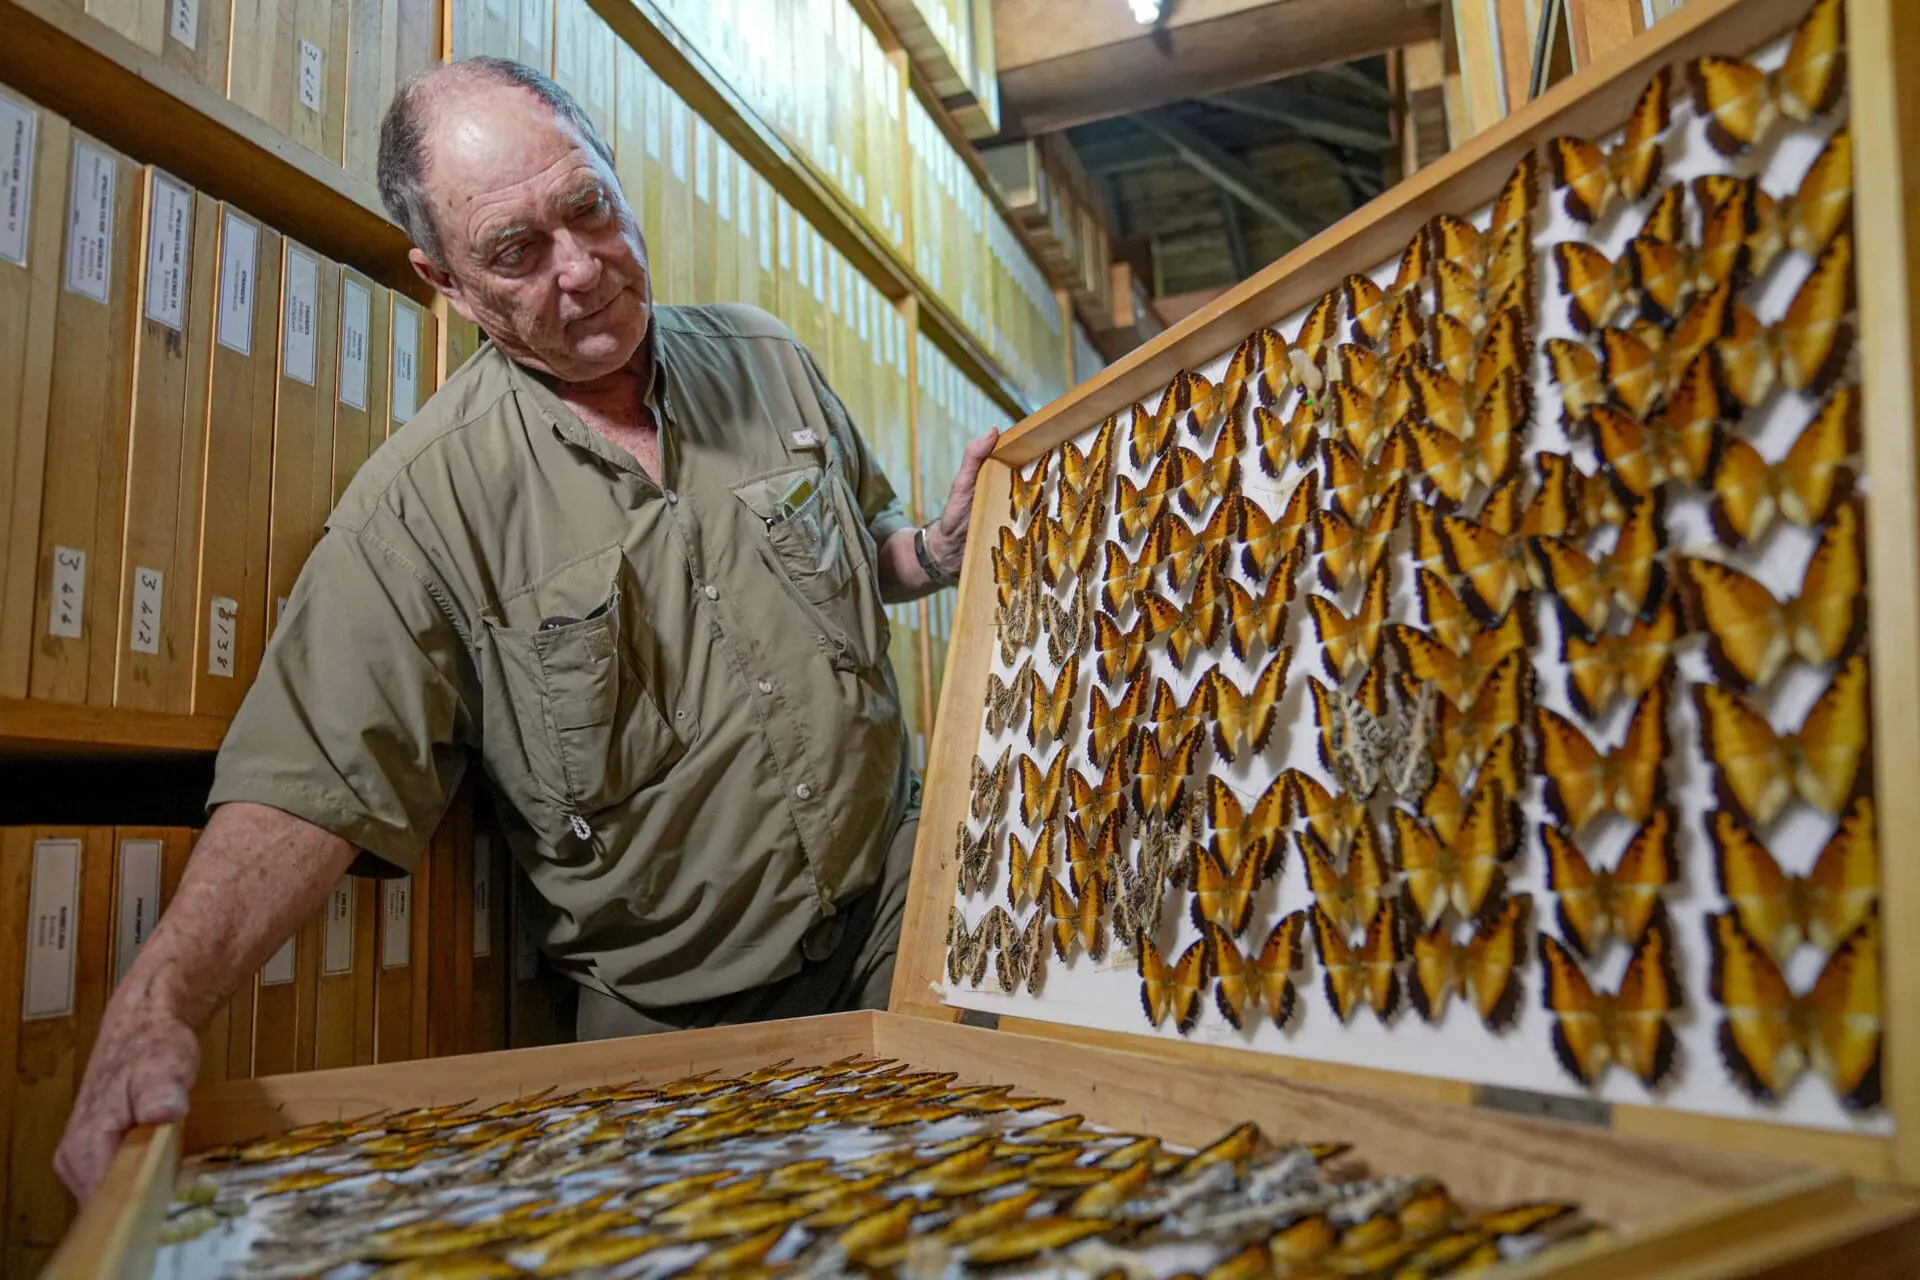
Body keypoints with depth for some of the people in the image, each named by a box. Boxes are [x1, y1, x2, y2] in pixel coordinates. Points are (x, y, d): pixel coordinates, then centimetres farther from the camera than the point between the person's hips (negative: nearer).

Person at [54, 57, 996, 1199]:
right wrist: (156, 1007, -31)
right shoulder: (423, 504, -14)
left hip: (896, 898, 3)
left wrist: (940, 549, -7)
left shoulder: (766, 359, 0)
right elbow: (315, 784, -17)